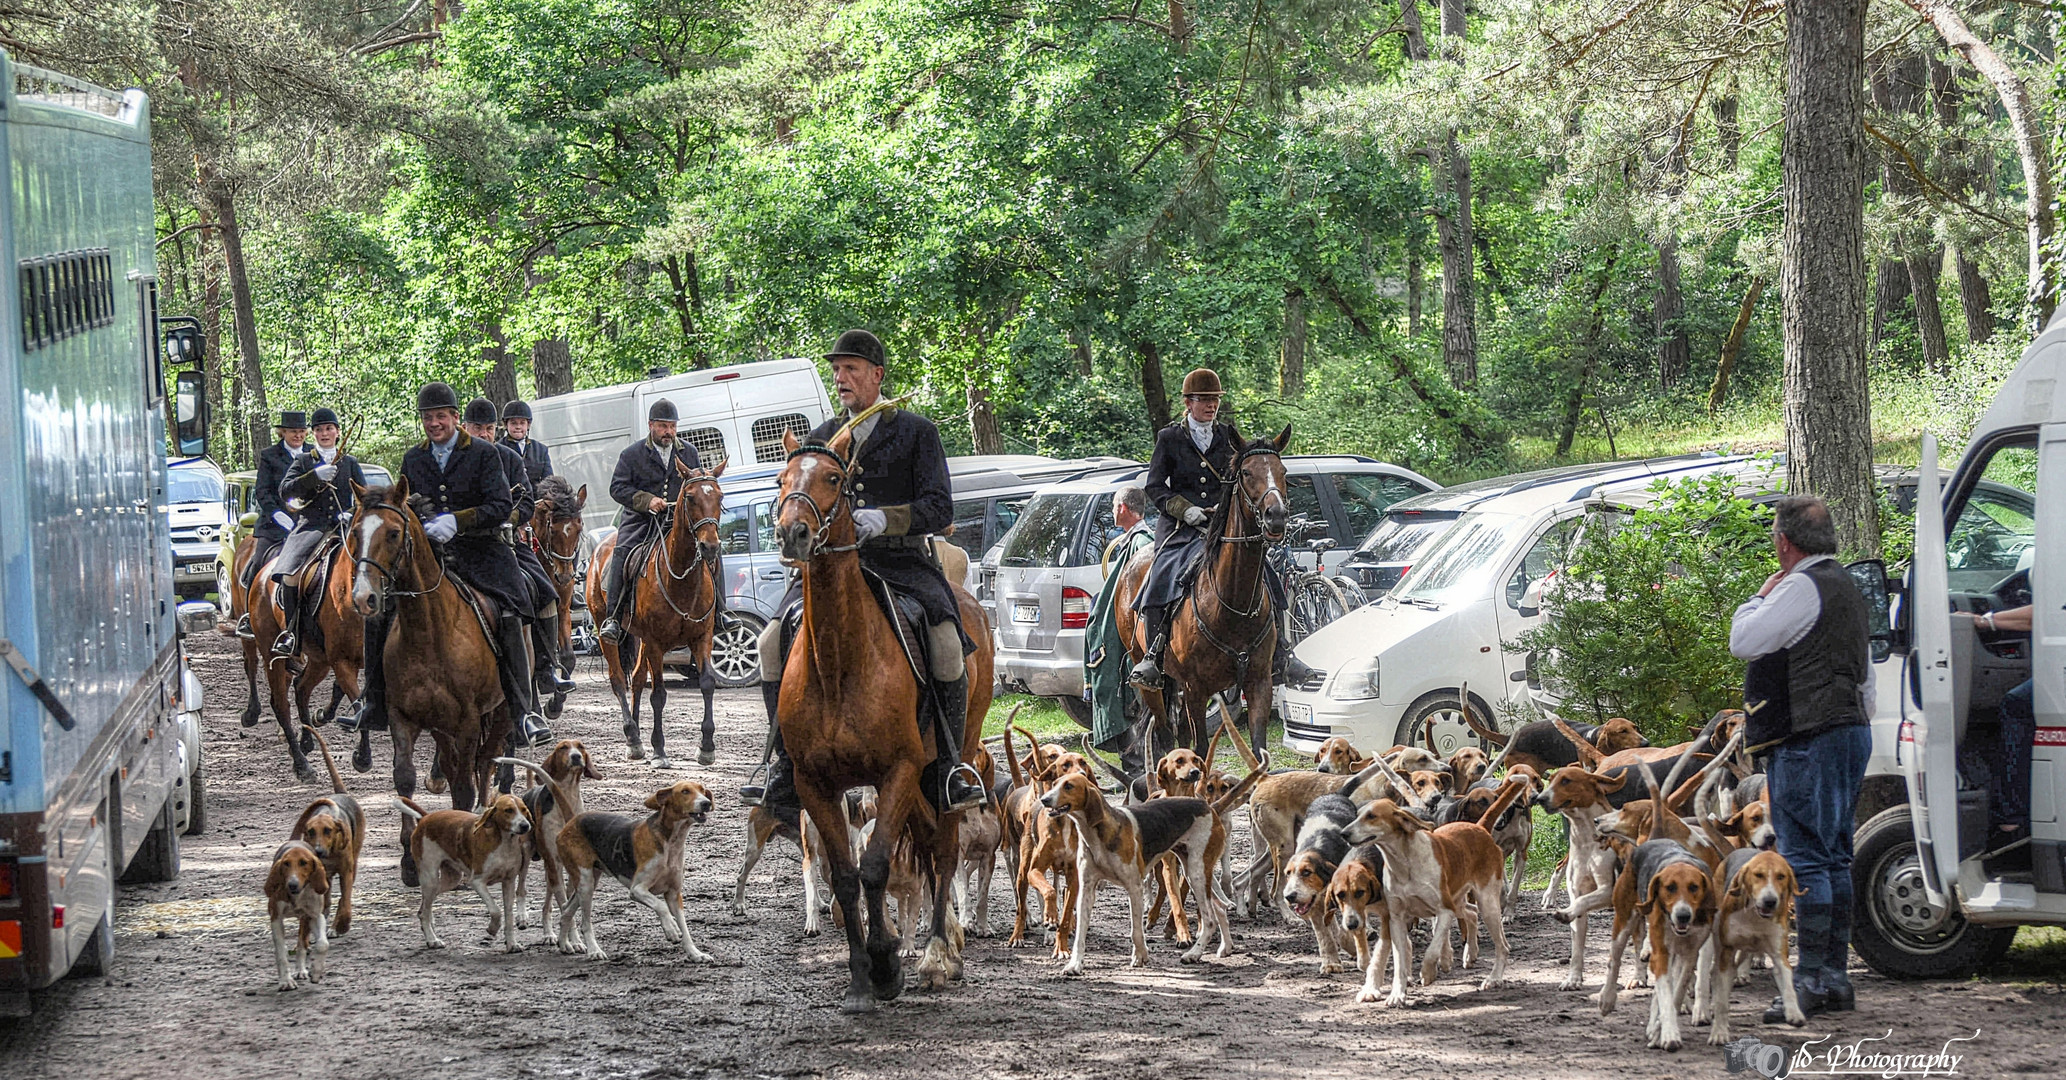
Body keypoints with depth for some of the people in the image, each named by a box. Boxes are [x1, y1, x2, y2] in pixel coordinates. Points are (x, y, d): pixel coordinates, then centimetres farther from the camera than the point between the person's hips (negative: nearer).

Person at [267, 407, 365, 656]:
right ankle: (291, 634, -17)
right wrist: (316, 476, -13)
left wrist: (351, 514, -7)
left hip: (342, 529, 1)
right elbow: (285, 491, 0)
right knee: (289, 575, -24)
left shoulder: (350, 463, 19)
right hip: (310, 527, -1)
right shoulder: (303, 461, 15)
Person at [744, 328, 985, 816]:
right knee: (773, 641, -18)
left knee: (946, 642, -29)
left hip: (902, 561, -4)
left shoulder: (917, 432, 4)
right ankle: (786, 769, -10)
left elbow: (940, 508, -5)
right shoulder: (822, 438, 16)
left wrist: (884, 519, -22)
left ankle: (945, 770, -15)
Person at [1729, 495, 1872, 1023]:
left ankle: (1811, 980, -13)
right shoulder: (1848, 588, 20)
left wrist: (1761, 597, 0)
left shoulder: (1802, 588, -12)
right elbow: (1865, 679, 25)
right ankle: (1835, 977, 14)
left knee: (1805, 860, -10)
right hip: (1850, 730, 10)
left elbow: (1743, 641, -14)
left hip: (1808, 739, -10)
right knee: (1834, 858, 11)